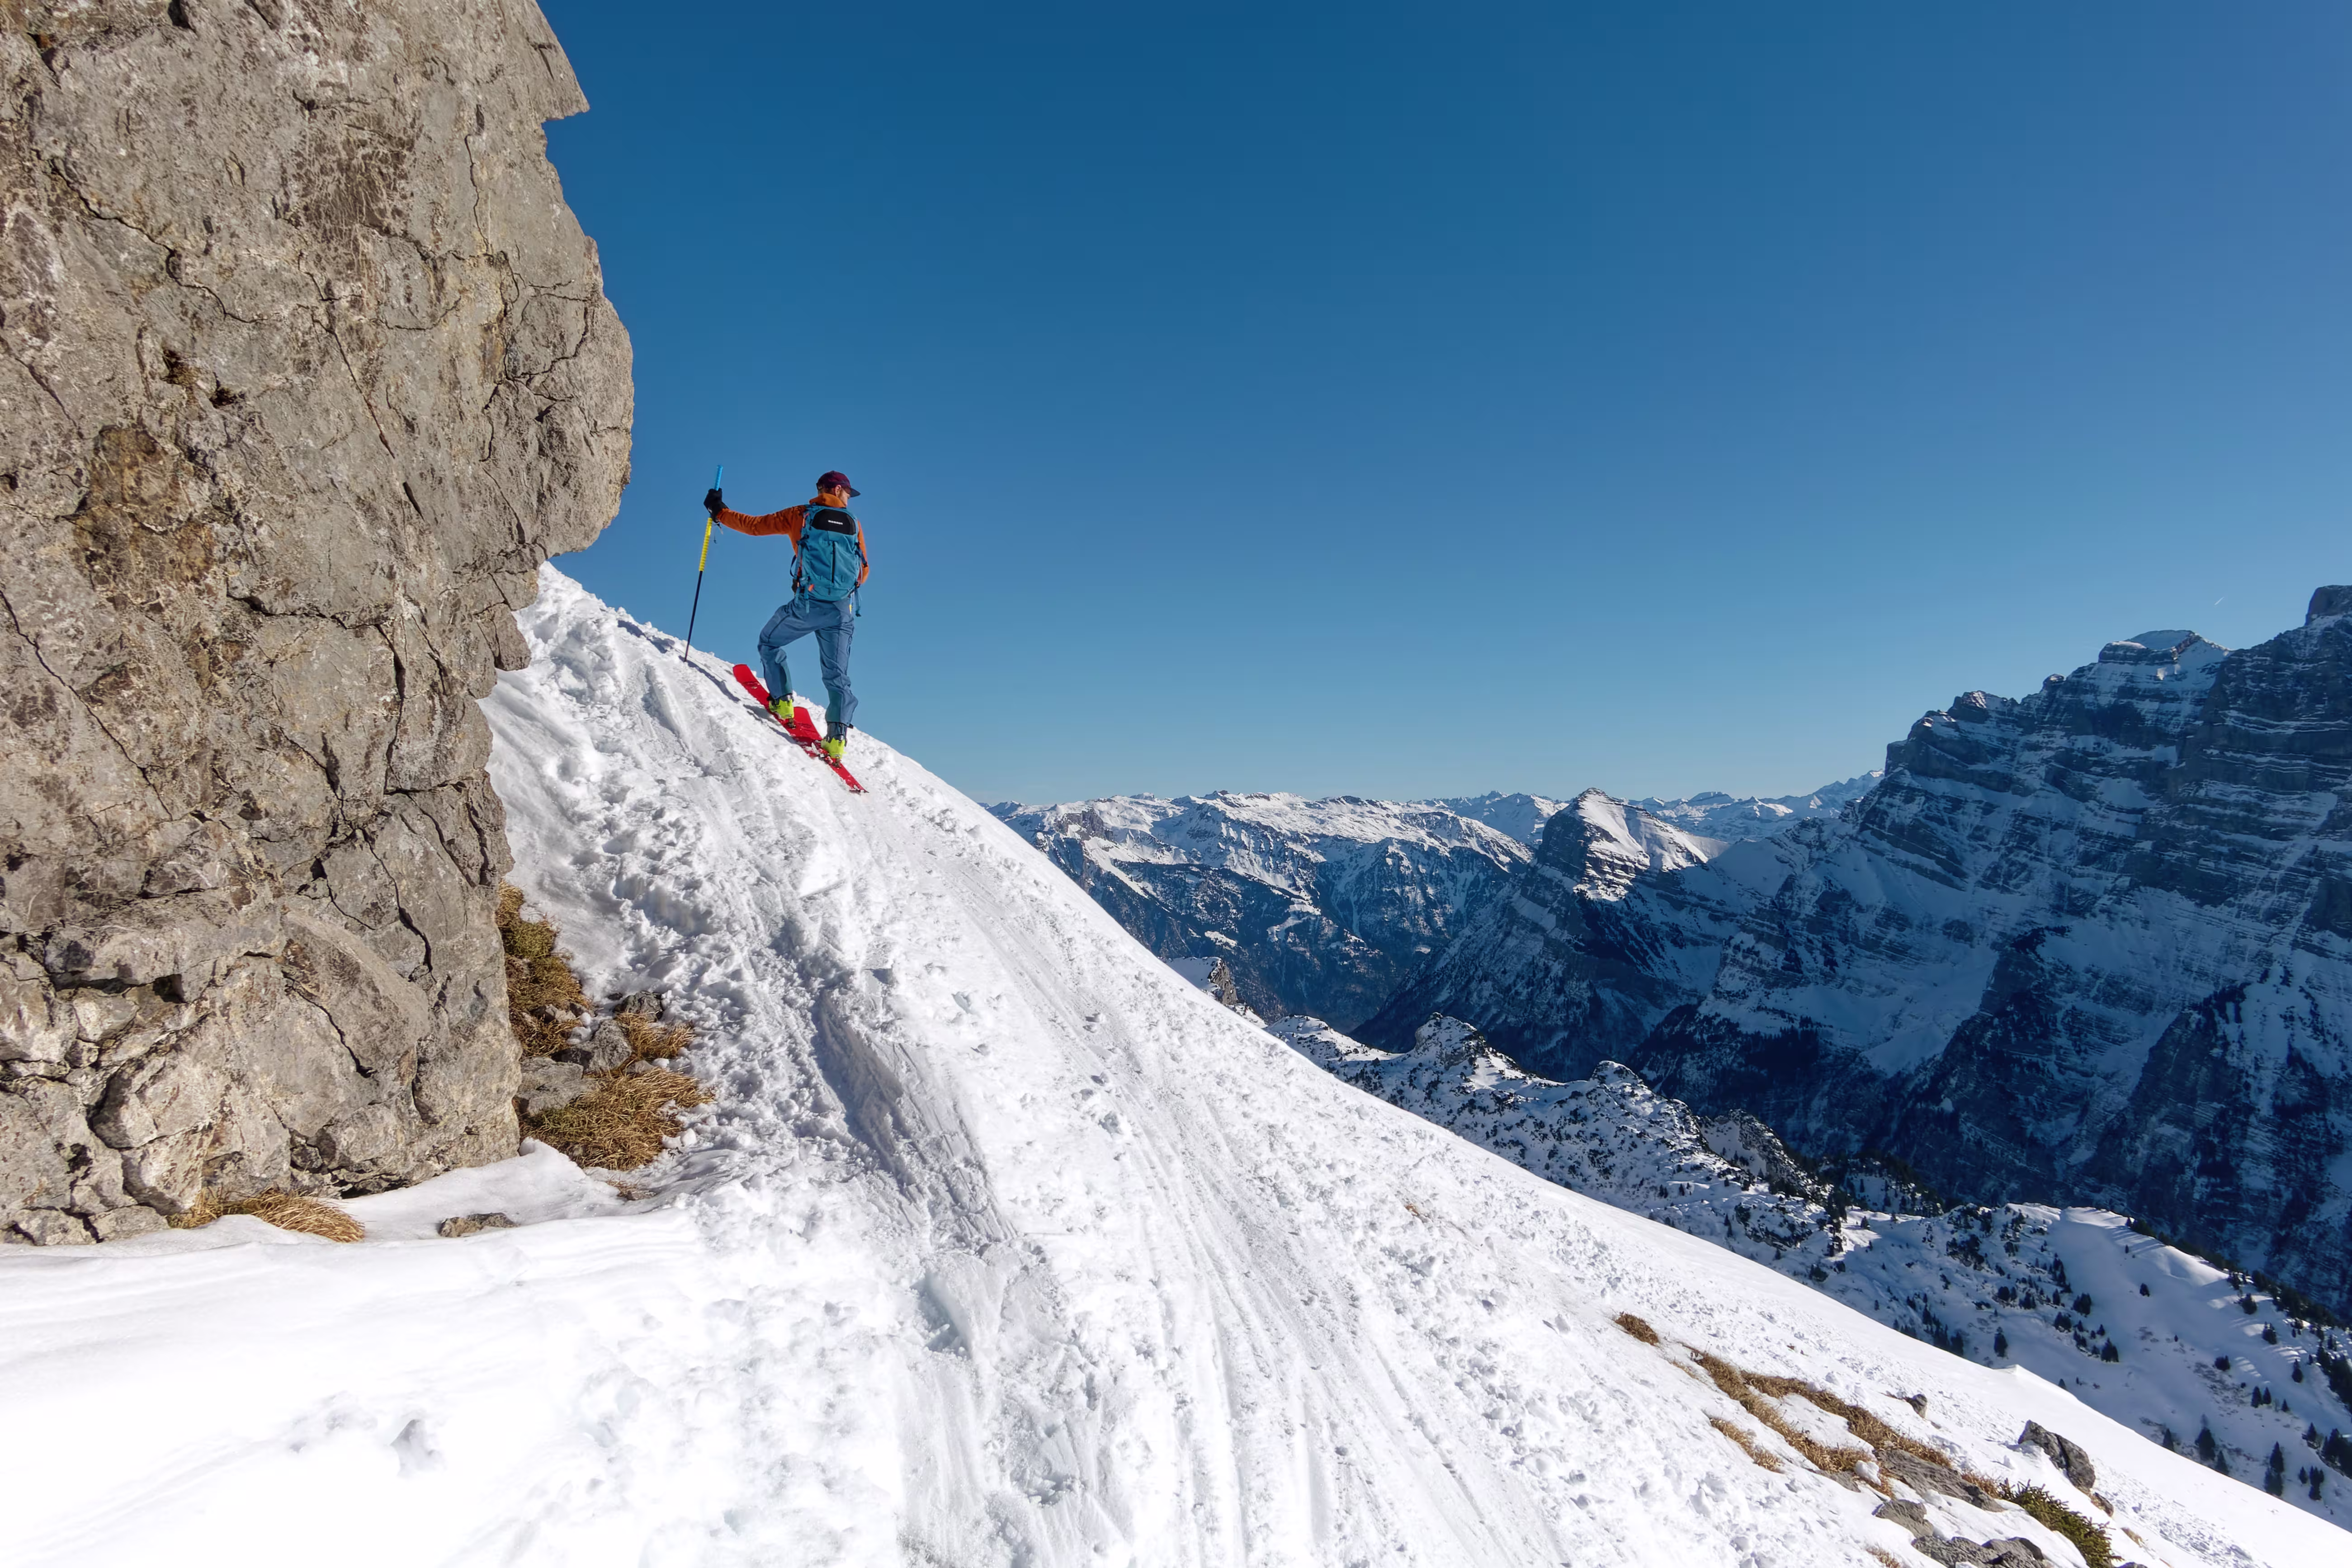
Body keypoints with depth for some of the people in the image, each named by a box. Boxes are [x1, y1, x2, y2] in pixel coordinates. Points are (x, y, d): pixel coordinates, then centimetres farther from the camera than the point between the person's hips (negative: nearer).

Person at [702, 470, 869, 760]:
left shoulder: (800, 516, 7)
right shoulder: (854, 524, 12)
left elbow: (754, 526, 10)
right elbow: (862, 573, 17)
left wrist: (719, 512, 25)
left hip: (808, 603, -2)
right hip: (843, 610, 2)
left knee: (770, 643, 23)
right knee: (837, 675, 5)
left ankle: (782, 703, 14)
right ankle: (838, 735, -7)